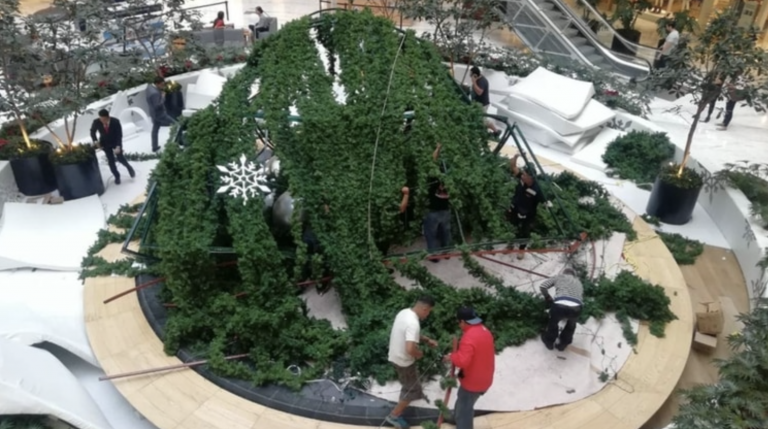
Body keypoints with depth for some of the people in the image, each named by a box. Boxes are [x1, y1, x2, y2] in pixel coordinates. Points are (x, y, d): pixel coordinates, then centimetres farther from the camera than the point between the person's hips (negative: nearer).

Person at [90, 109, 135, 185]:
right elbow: (92, 131, -2)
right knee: (111, 161, 2)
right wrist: (95, 141, -17)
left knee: (120, 158, 0)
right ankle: (117, 176, 21)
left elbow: (119, 135, -24)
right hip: (105, 143, 1)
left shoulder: (115, 121, -29)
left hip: (116, 142, -1)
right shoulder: (96, 122, -24)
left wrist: (118, 146, -35)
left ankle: (129, 168, 32)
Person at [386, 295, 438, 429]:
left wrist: (427, 340, 9)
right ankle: (394, 416, 18)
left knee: (410, 380, 33)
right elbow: (410, 349, -40)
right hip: (403, 361, -9)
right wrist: (419, 354, -18)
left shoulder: (404, 312, -2)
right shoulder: (413, 323, -33)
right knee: (412, 389, 9)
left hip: (395, 356, 9)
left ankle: (417, 395, 59)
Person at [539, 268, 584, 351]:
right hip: (576, 308, 2)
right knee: (571, 325, 36)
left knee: (553, 321, 32)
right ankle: (563, 343, 49)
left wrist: (548, 299, 38)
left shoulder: (559, 277, 27)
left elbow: (542, 287, 22)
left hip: (560, 305, -2)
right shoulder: (579, 282, 36)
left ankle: (549, 341, 49)